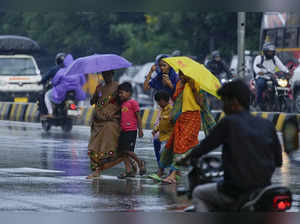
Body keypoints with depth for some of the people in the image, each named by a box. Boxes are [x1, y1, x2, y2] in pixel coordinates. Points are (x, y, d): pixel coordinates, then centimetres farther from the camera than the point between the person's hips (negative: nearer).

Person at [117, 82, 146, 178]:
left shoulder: (133, 103, -6)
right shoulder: (122, 104, 15)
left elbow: (138, 117, -7)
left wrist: (140, 130, -9)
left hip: (131, 130, -8)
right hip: (123, 130, 8)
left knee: (127, 150, -12)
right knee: (122, 151, 4)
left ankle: (140, 162, 11)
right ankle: (128, 170, 8)